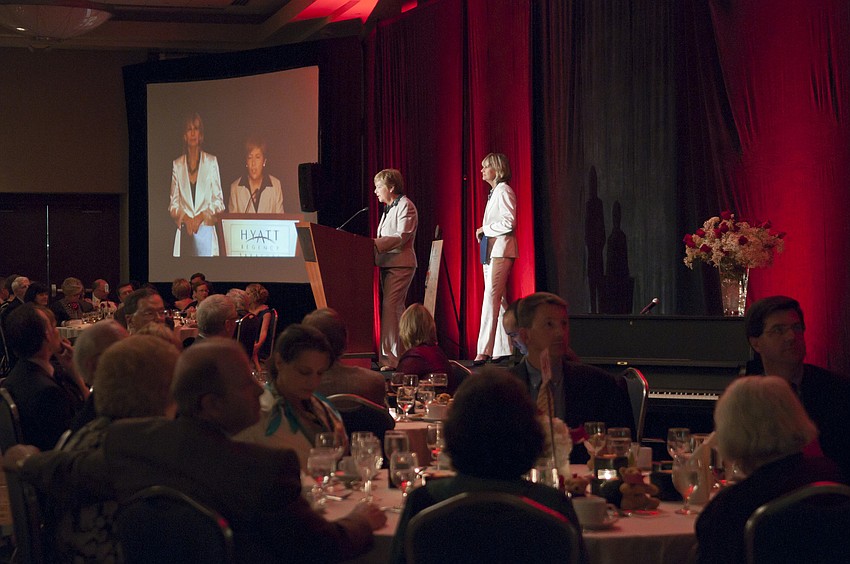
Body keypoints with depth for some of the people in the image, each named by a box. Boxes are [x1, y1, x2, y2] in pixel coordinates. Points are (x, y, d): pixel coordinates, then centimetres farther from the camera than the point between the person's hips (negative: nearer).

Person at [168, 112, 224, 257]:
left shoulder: (211, 162, 6)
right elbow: (173, 204, 11)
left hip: (205, 230, -1)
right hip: (184, 233, 1)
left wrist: (201, 216, -11)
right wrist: (184, 217, -9)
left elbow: (218, 201, 5)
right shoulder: (177, 165, 11)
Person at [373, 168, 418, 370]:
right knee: (396, 309, 12)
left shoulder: (405, 206, -8)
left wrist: (374, 244, -25)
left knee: (390, 308, -15)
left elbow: (401, 237, -18)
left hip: (401, 264, -10)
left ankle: (390, 357, -16)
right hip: (387, 263, 10)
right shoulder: (389, 208, 21)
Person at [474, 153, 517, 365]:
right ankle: (503, 348, 11)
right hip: (490, 250, 10)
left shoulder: (504, 191, -10)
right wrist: (483, 232, 8)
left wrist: (485, 229, -10)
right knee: (497, 299, 8)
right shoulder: (494, 192, 19)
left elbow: (509, 223, -18)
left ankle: (485, 350, -20)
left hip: (501, 250, -10)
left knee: (491, 297, -15)